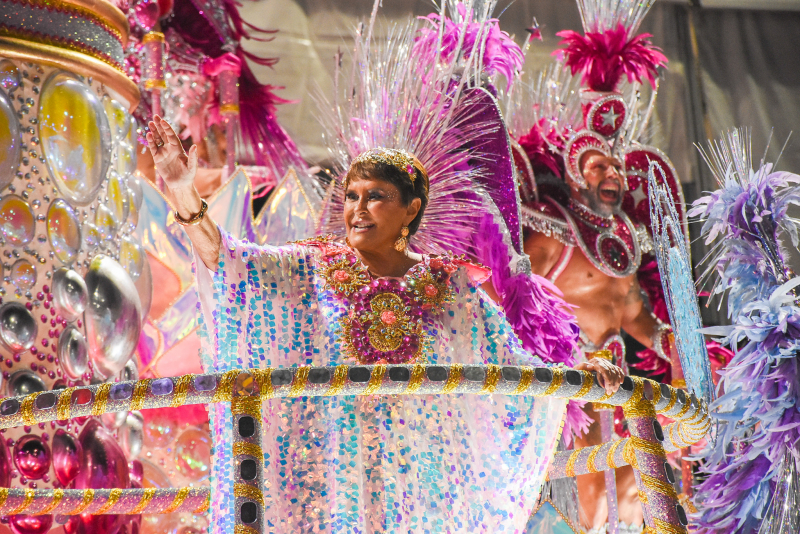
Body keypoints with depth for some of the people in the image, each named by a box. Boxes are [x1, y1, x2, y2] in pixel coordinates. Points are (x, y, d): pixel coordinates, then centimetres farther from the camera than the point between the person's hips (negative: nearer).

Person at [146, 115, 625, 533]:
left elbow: (513, 367, 6)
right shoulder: (310, 271, 5)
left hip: (424, 485, 1)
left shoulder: (455, 289, 6)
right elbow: (227, 258, -7)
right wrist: (186, 196, -21)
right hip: (328, 478, 0)